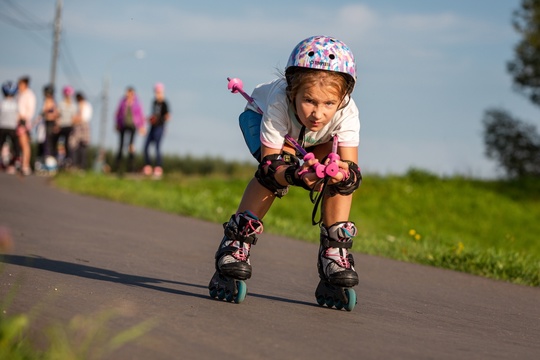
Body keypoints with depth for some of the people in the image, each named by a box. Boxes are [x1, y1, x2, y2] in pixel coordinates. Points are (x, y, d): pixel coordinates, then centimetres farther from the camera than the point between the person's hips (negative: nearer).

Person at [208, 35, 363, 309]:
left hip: (315, 139, 3)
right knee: (280, 163, -32)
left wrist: (344, 175, -63)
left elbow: (352, 169, -39)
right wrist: (294, 175, -60)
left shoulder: (346, 112, -38)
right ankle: (236, 244, -23)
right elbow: (269, 164, -39)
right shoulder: (279, 103, -43)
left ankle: (335, 255, -12)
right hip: (259, 116, -2)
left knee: (339, 170, -24)